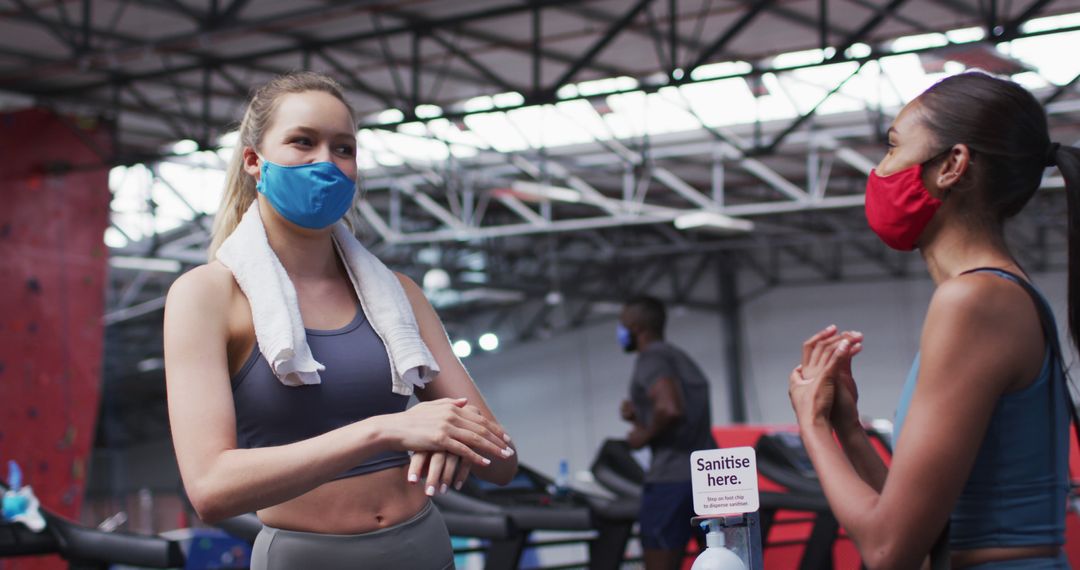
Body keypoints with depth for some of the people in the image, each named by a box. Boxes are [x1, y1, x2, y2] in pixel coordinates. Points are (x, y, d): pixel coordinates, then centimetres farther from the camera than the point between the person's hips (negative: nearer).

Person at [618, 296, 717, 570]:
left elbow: (670, 409, -26)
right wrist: (640, 416, 15)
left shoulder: (650, 358, -9)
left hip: (672, 478, -9)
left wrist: (644, 434, -9)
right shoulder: (682, 360, 21)